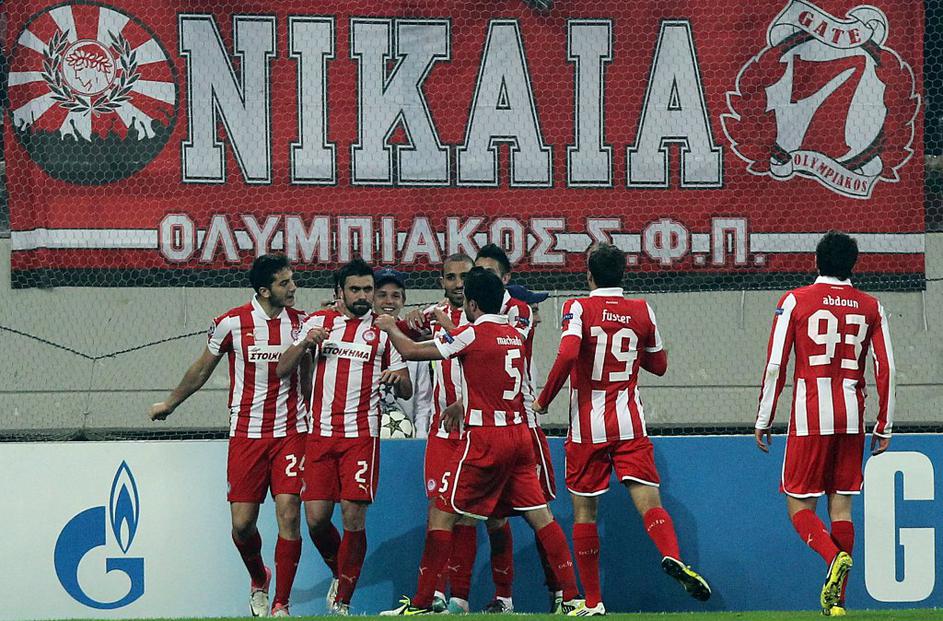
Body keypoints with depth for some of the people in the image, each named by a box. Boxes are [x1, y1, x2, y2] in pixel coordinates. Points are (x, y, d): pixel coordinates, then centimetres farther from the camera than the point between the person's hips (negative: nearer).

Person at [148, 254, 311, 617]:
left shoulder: (300, 321, 4)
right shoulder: (231, 323, -4)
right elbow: (202, 369, 13)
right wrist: (169, 404, 24)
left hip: (290, 431, 1)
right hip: (246, 433, -1)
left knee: (289, 514, -11)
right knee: (242, 522, -3)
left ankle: (281, 604, -3)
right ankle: (258, 580, 28)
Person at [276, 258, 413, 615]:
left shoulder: (383, 330, 7)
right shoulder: (318, 322, 11)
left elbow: (406, 392, 9)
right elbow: (282, 371, 9)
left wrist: (397, 378, -14)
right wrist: (305, 344, -8)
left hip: (362, 435, -2)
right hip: (320, 434, 2)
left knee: (353, 518, -8)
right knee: (316, 518, -3)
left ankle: (343, 599, 1)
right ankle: (340, 573, 24)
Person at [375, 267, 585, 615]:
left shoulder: (472, 334, -9)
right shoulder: (515, 336, 11)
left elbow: (410, 352, -5)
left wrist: (390, 327, 14)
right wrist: (461, 406, 38)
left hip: (485, 438, -7)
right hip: (518, 433, 7)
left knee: (442, 515, -1)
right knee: (539, 516, 6)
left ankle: (421, 603, -3)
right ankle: (572, 597, 0)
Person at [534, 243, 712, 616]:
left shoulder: (579, 309, -5)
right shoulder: (642, 312, 5)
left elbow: (567, 354, -21)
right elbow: (658, 364, 16)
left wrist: (544, 399, -10)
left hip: (586, 428, -2)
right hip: (630, 424, 2)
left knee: (584, 511, 8)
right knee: (648, 501, -8)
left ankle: (592, 602, 9)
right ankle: (672, 557, -38)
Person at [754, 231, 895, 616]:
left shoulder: (795, 301, 0)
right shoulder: (870, 307, 8)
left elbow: (775, 366, -3)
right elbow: (885, 369, 5)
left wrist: (763, 421, 3)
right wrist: (884, 427, 12)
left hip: (810, 418, -3)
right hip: (852, 420, 3)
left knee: (799, 506, 2)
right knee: (841, 506, 7)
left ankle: (834, 556, -27)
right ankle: (836, 598, 3)